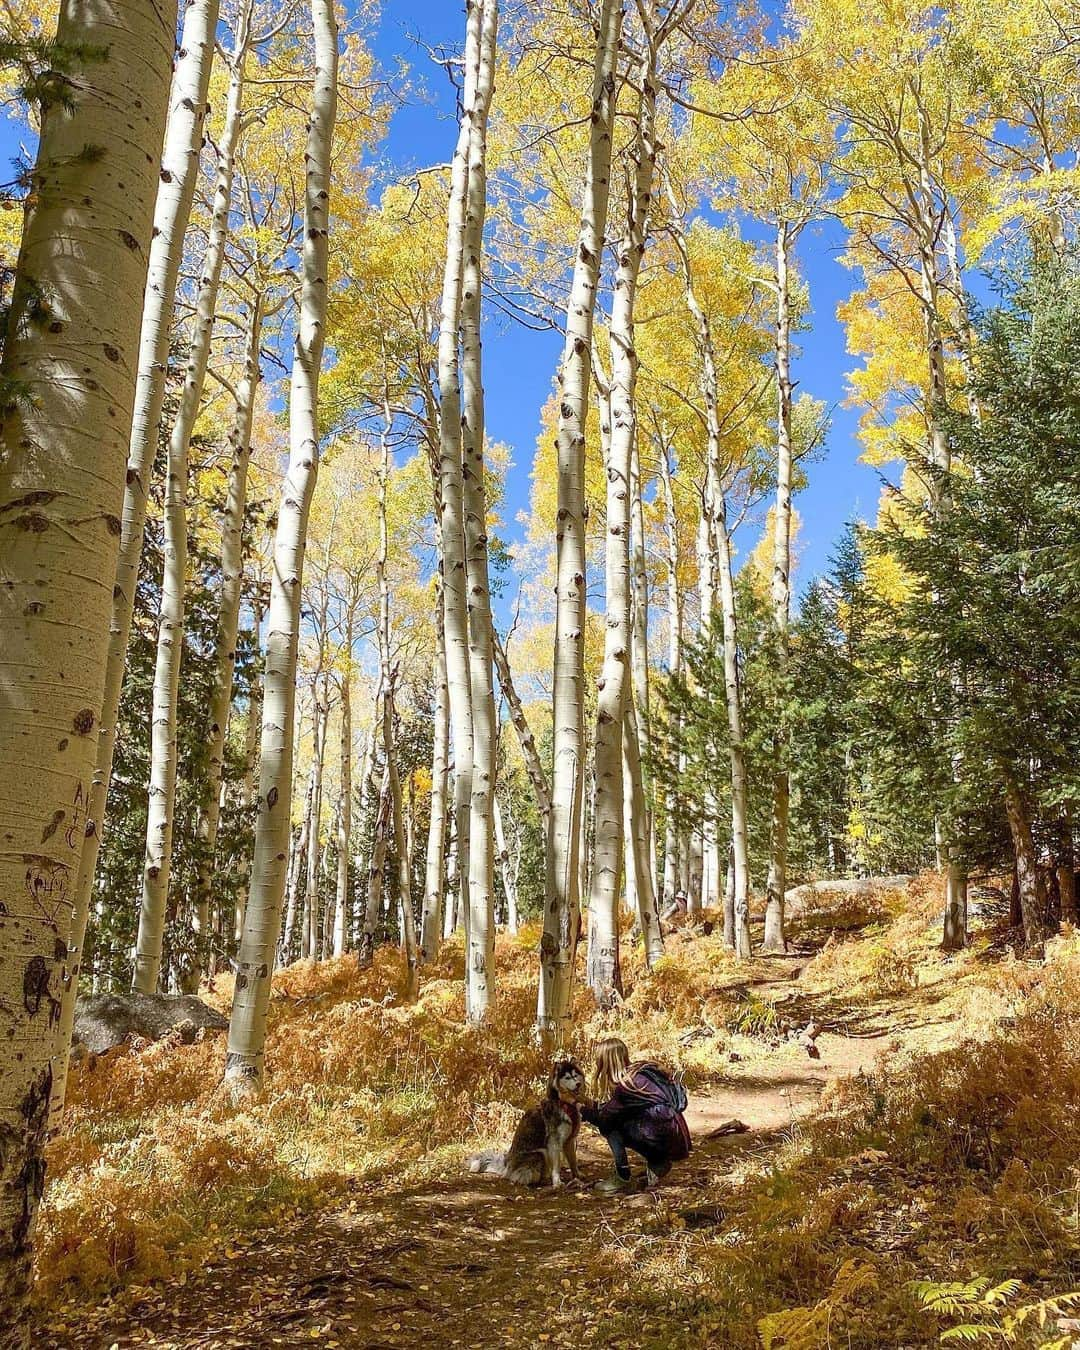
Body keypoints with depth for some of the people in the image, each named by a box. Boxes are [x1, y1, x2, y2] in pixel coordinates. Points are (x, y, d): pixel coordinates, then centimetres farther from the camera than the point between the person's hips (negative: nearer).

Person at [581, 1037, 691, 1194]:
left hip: (665, 1138, -9)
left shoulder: (626, 1084, -16)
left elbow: (604, 1115, -6)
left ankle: (623, 1177, -2)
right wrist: (588, 1105, 20)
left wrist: (582, 1109, 9)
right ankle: (657, 1163, 19)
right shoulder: (637, 1071, 10)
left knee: (608, 1124, -6)